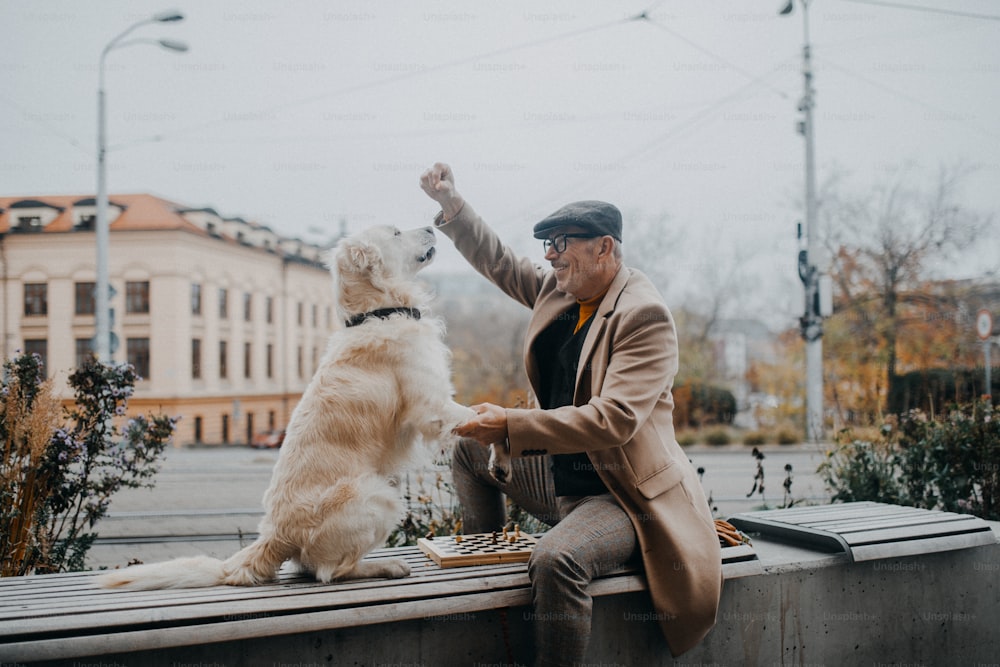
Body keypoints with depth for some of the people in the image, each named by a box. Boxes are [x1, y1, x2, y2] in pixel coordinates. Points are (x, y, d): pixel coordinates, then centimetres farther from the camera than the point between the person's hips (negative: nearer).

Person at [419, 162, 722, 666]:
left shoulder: (644, 314, -21)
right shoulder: (557, 290, 6)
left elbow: (615, 419, -32)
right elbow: (497, 262, 23)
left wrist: (511, 425, -35)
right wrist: (451, 205, 11)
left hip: (621, 497, -10)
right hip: (557, 479, 10)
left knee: (556, 559, -37)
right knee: (470, 446, 20)